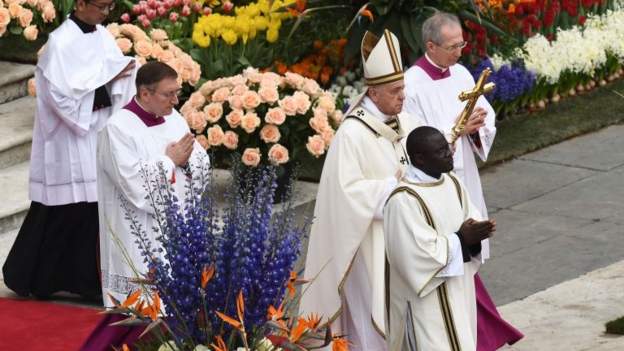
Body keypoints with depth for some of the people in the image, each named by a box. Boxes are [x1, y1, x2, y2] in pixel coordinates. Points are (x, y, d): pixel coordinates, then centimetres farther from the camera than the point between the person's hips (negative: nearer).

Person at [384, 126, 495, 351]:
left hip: (458, 292, 8)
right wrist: (460, 239, -20)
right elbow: (418, 254, -24)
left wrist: (475, 233, -12)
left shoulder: (452, 183, 4)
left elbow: (469, 219, 11)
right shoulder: (404, 200, -21)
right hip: (429, 298, -8)